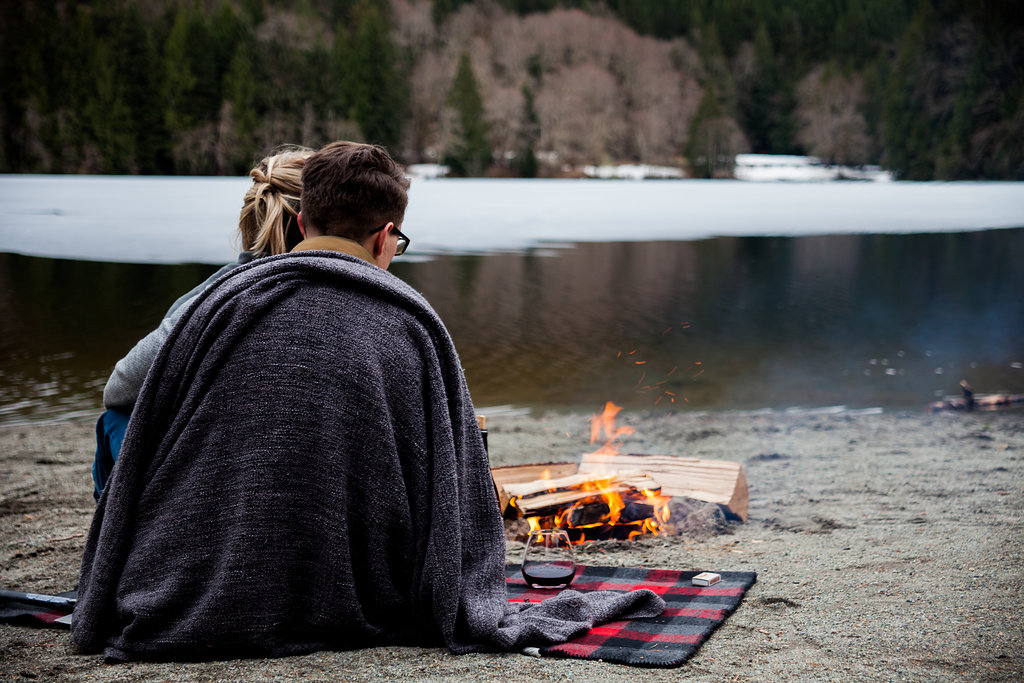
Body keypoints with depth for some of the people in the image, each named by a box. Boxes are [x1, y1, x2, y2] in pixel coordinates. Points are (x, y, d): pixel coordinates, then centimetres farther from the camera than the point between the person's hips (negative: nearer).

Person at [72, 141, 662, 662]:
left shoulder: (223, 302, -6)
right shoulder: (413, 325, -7)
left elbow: (141, 460, 1)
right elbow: (454, 488, -3)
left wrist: (108, 604, 16)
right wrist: (468, 613, 13)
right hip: (349, 613, -1)